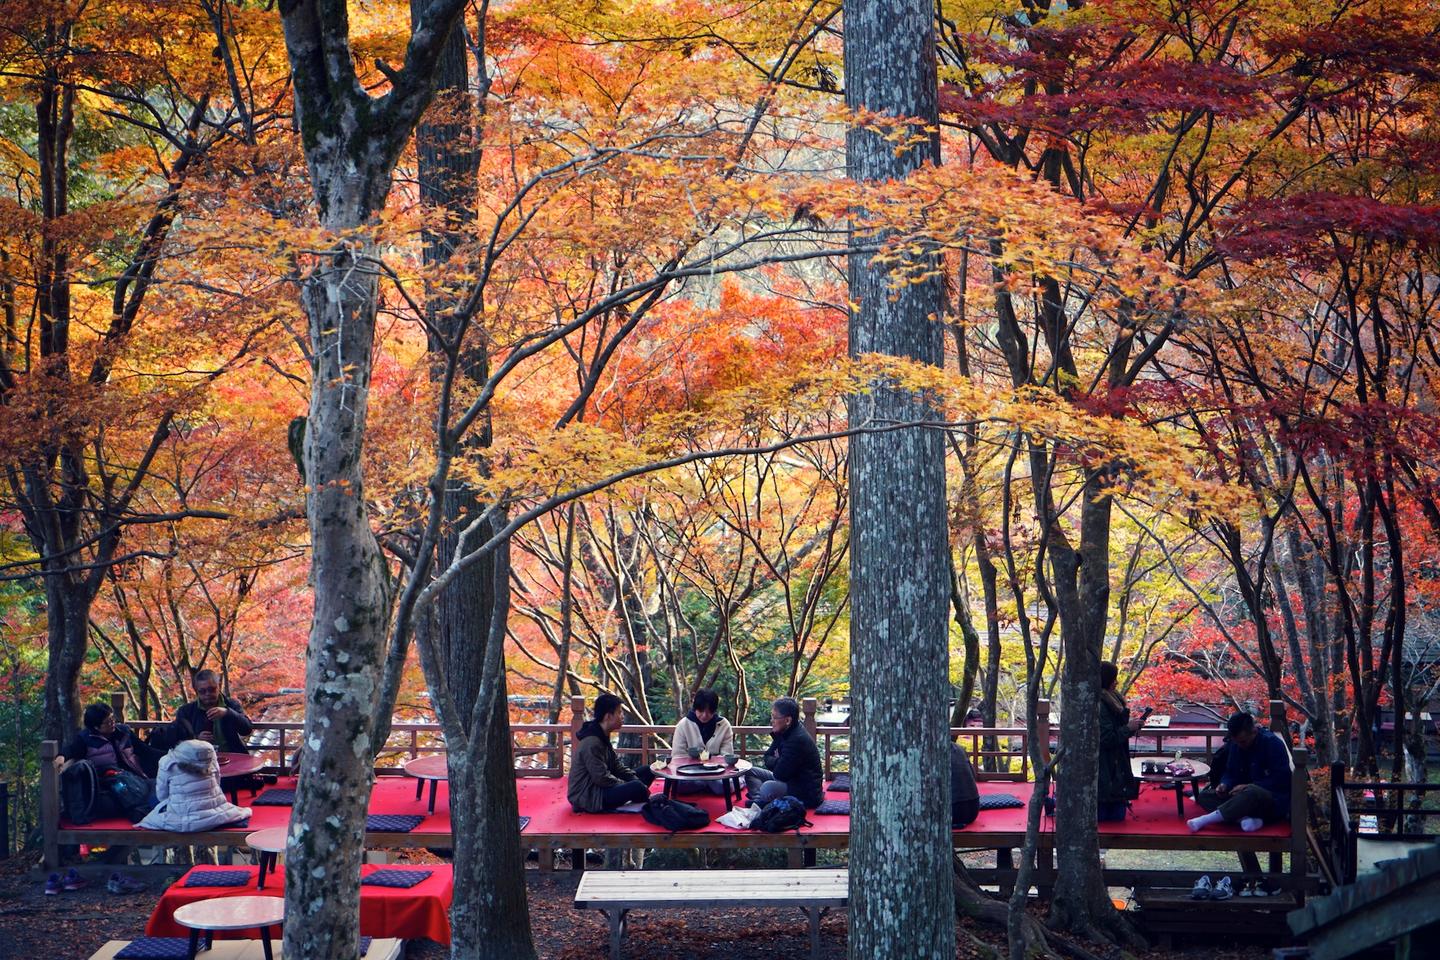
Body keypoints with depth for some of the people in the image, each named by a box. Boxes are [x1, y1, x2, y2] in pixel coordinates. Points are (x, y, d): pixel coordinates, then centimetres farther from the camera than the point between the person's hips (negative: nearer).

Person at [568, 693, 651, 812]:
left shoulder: (602, 737, 9)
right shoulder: (592, 743, -22)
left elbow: (616, 766, 14)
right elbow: (602, 778, -24)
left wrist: (635, 779, 0)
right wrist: (628, 786, -15)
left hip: (596, 789, 11)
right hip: (586, 797, -11)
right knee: (637, 787, -25)